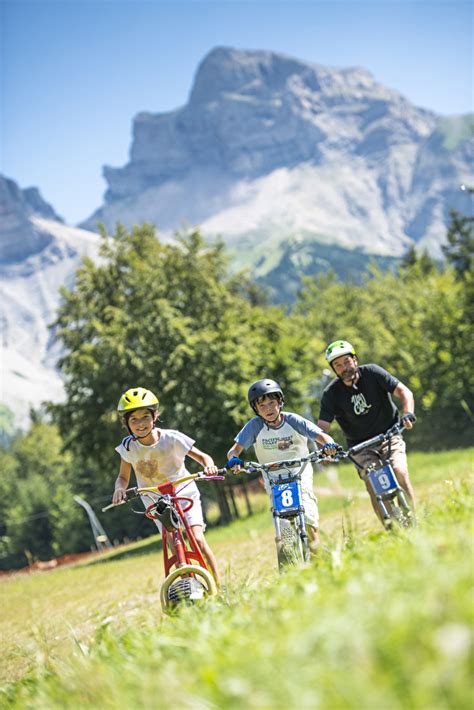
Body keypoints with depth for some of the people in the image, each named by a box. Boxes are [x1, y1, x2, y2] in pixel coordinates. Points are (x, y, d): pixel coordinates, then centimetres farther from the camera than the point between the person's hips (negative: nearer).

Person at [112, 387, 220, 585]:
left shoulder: (171, 438, -19)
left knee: (197, 538, -19)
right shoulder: (128, 447, -11)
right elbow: (123, 477, 0)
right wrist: (120, 488, -23)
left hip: (184, 494, -3)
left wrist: (208, 465, -35)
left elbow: (202, 457, -12)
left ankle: (218, 586, -11)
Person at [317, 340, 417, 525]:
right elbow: (321, 428, -13)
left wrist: (408, 413, -34)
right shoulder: (331, 393, -9)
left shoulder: (371, 373, -10)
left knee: (400, 472, -24)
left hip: (389, 436, 0)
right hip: (361, 446, 0)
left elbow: (404, 392, -14)